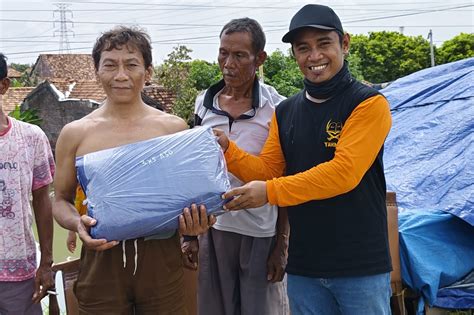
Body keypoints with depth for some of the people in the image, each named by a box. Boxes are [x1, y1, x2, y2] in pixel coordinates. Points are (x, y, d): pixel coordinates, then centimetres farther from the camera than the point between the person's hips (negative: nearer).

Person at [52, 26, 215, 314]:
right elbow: (61, 200, 10)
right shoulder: (75, 133, 2)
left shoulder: (173, 127, 1)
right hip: (101, 257, 0)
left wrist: (195, 222, -11)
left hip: (161, 256, 0)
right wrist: (77, 223, -11)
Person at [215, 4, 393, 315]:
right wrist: (227, 149, -10)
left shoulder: (368, 103, -9)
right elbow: (267, 171, 6)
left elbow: (344, 173, -21)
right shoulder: (285, 111, 8)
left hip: (360, 265, -4)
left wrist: (271, 192, -24)